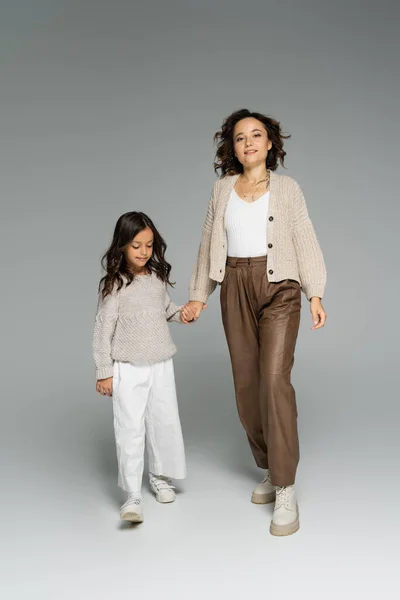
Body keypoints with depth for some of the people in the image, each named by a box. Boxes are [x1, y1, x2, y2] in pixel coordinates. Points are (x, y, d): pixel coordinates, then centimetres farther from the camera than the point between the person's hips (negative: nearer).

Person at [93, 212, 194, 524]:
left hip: (162, 365, 5)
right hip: (128, 369, -5)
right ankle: (133, 496, 3)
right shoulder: (114, 285, -12)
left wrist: (181, 313, 0)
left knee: (165, 422, 12)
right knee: (130, 428, -5)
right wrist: (104, 372, -9)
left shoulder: (158, 277, 3)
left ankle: (160, 477, 34)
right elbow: (103, 329, -9)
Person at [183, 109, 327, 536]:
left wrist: (316, 295, -8)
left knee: (275, 379, -16)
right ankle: (269, 469, 23)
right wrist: (199, 294, 10)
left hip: (279, 287, -3)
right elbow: (209, 244, 14)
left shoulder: (287, 188, 4)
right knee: (246, 384, 6)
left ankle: (286, 492, -11)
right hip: (236, 289, 4)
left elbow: (305, 241, 0)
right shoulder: (222, 189, 11)